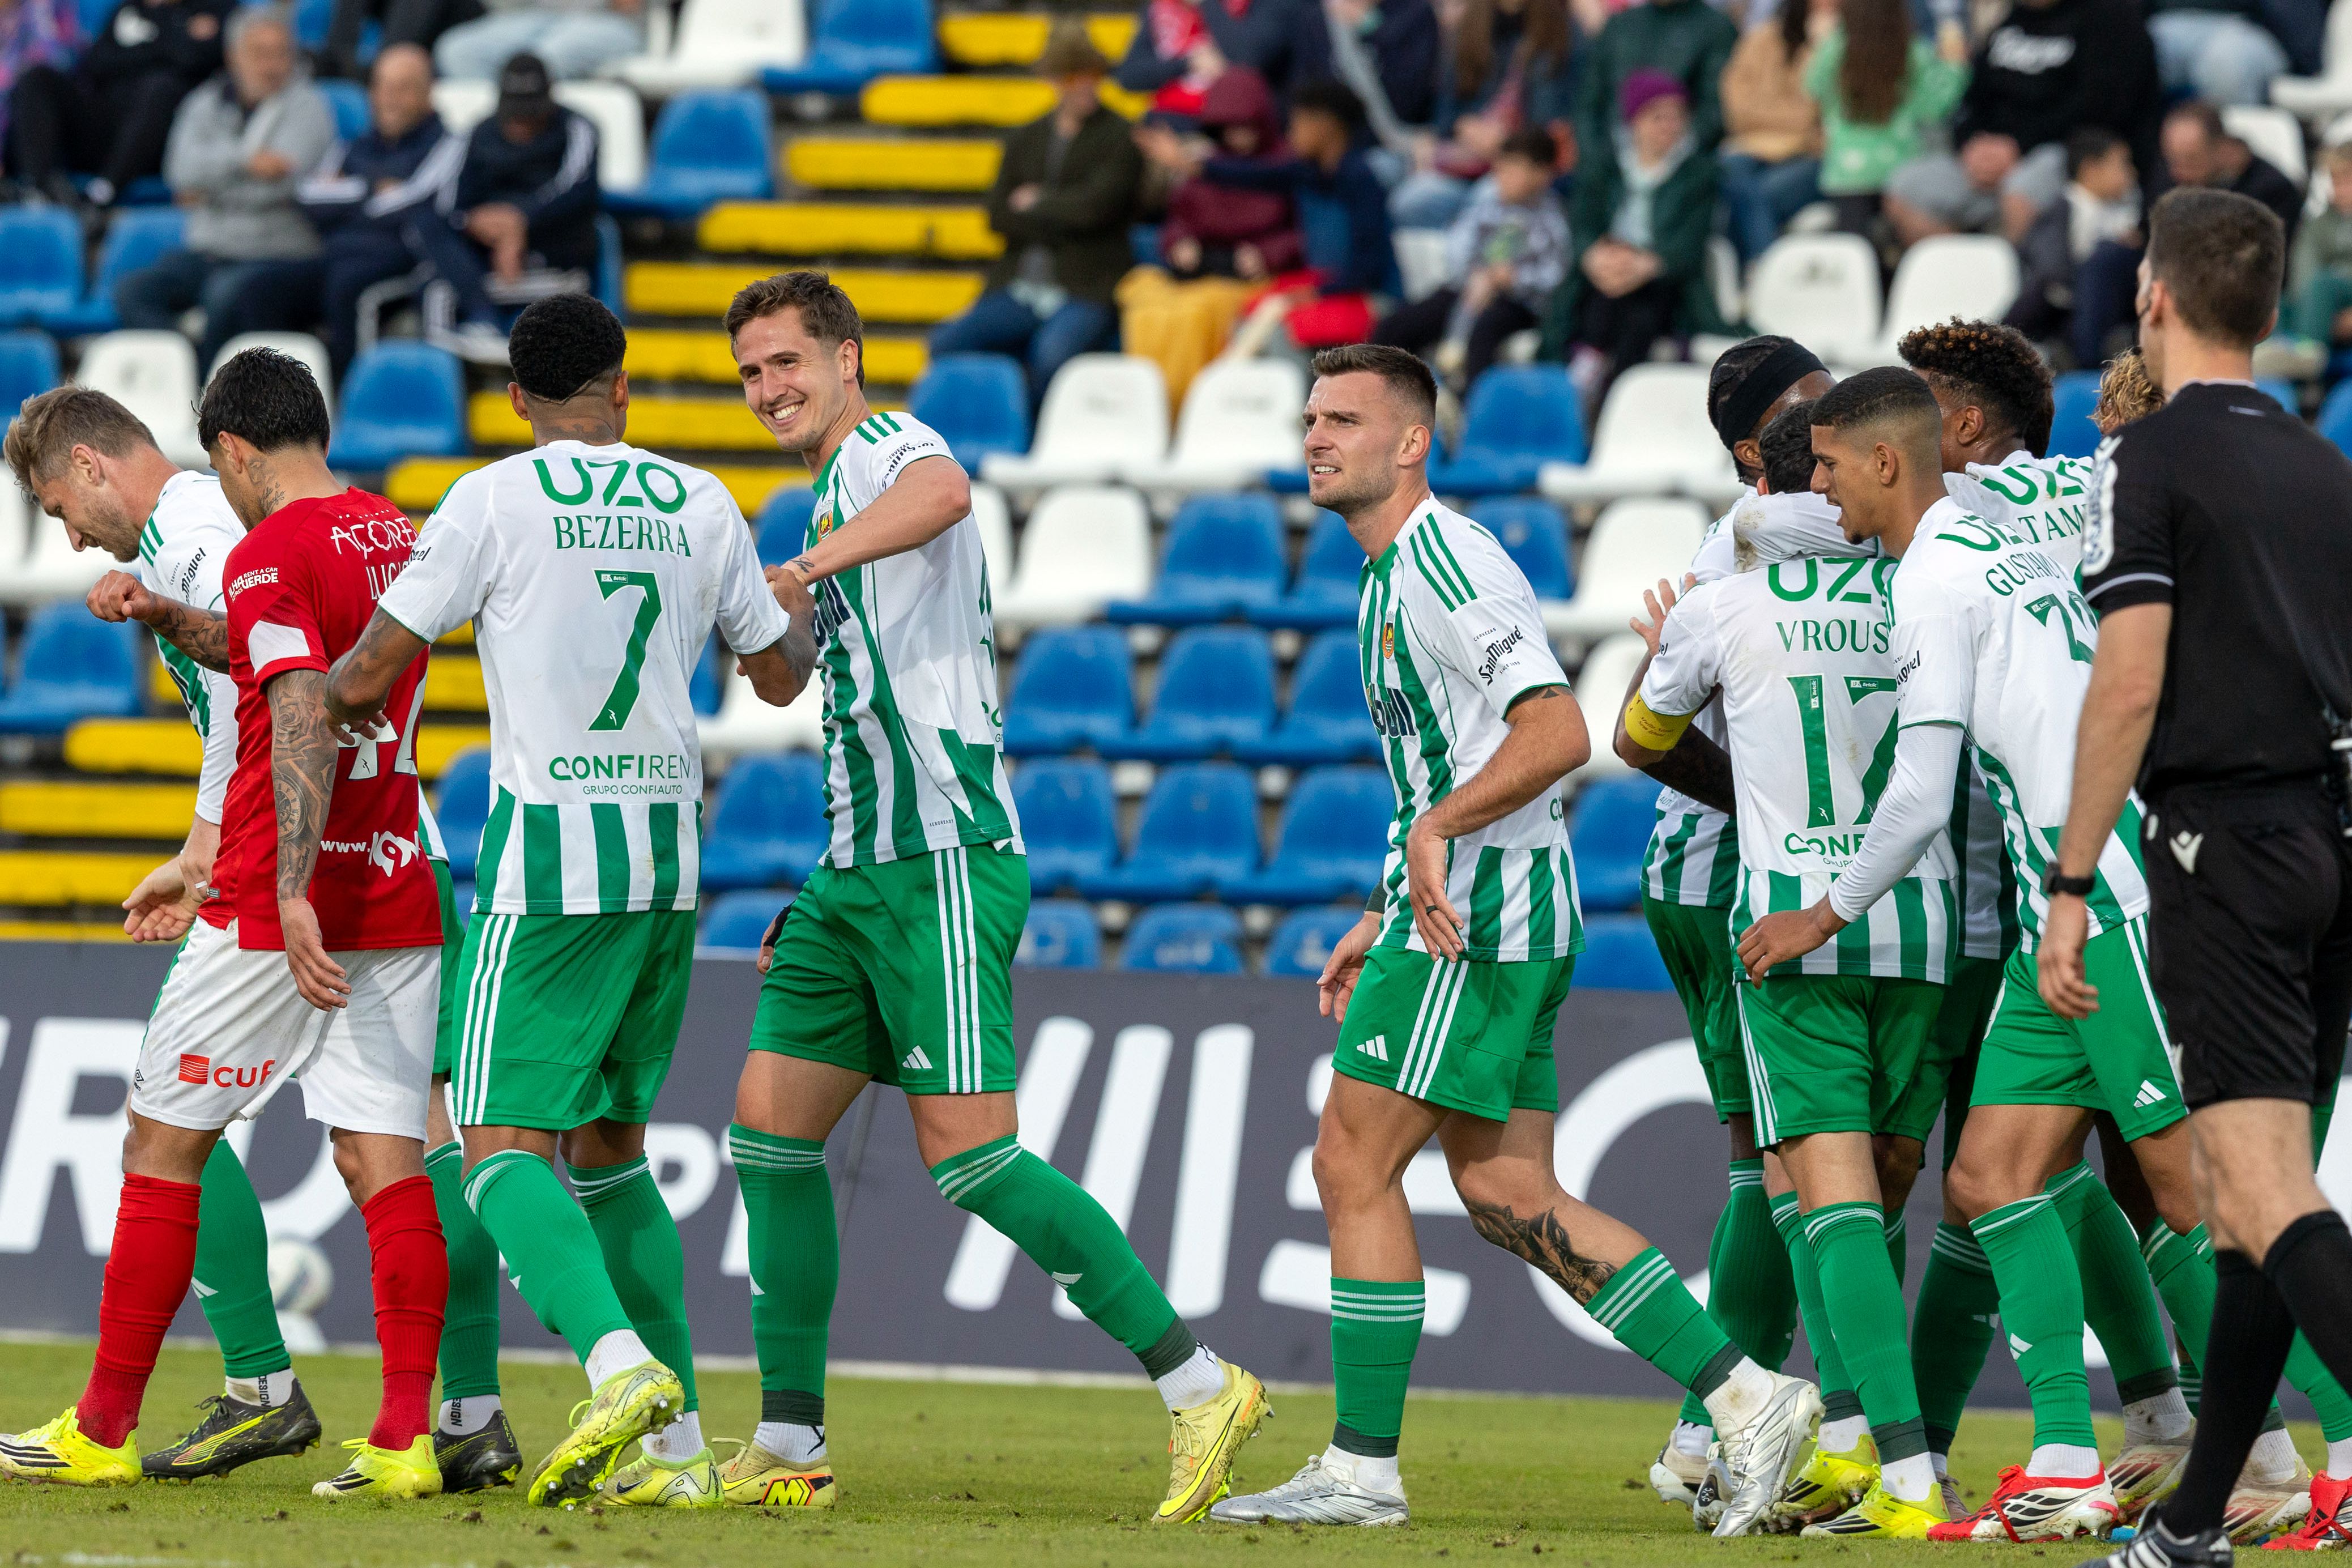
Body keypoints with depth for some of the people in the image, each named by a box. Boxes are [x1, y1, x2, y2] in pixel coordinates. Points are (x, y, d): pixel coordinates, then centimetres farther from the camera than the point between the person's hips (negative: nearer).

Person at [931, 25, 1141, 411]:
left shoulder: (1120, 139, 3)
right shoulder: (1025, 140, 18)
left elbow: (1096, 206, -12)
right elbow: (998, 216, 6)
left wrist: (1037, 203, 3)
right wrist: (1061, 219, -6)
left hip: (1085, 293, -5)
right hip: (1018, 289, 5)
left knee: (1053, 356, -36)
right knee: (947, 344, -20)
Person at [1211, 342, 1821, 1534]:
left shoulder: (1445, 563, -14)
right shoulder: (1389, 576, 19)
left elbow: (1557, 733, -24)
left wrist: (1434, 830, -26)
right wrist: (1382, 922, 23)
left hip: (1478, 909, -10)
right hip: (1461, 910, 10)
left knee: (1353, 1165, -7)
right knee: (1505, 1191, 8)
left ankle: (1362, 1467, -2)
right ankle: (1744, 1399, 7)